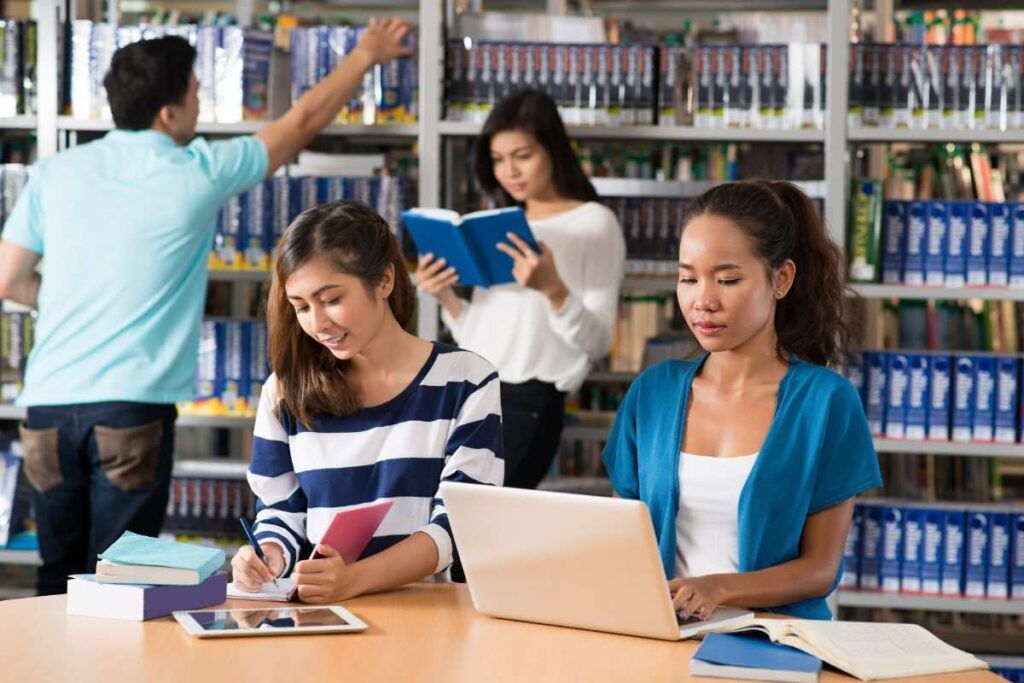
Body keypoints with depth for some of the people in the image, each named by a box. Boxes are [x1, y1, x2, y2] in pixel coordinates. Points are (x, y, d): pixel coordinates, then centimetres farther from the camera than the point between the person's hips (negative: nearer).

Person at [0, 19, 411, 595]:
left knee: (59, 583, 13)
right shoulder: (198, 173, -2)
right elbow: (304, 121, 11)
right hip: (131, 406, -4)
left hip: (49, 402, 4)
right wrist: (368, 55, 26)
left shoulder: (56, 172, 6)